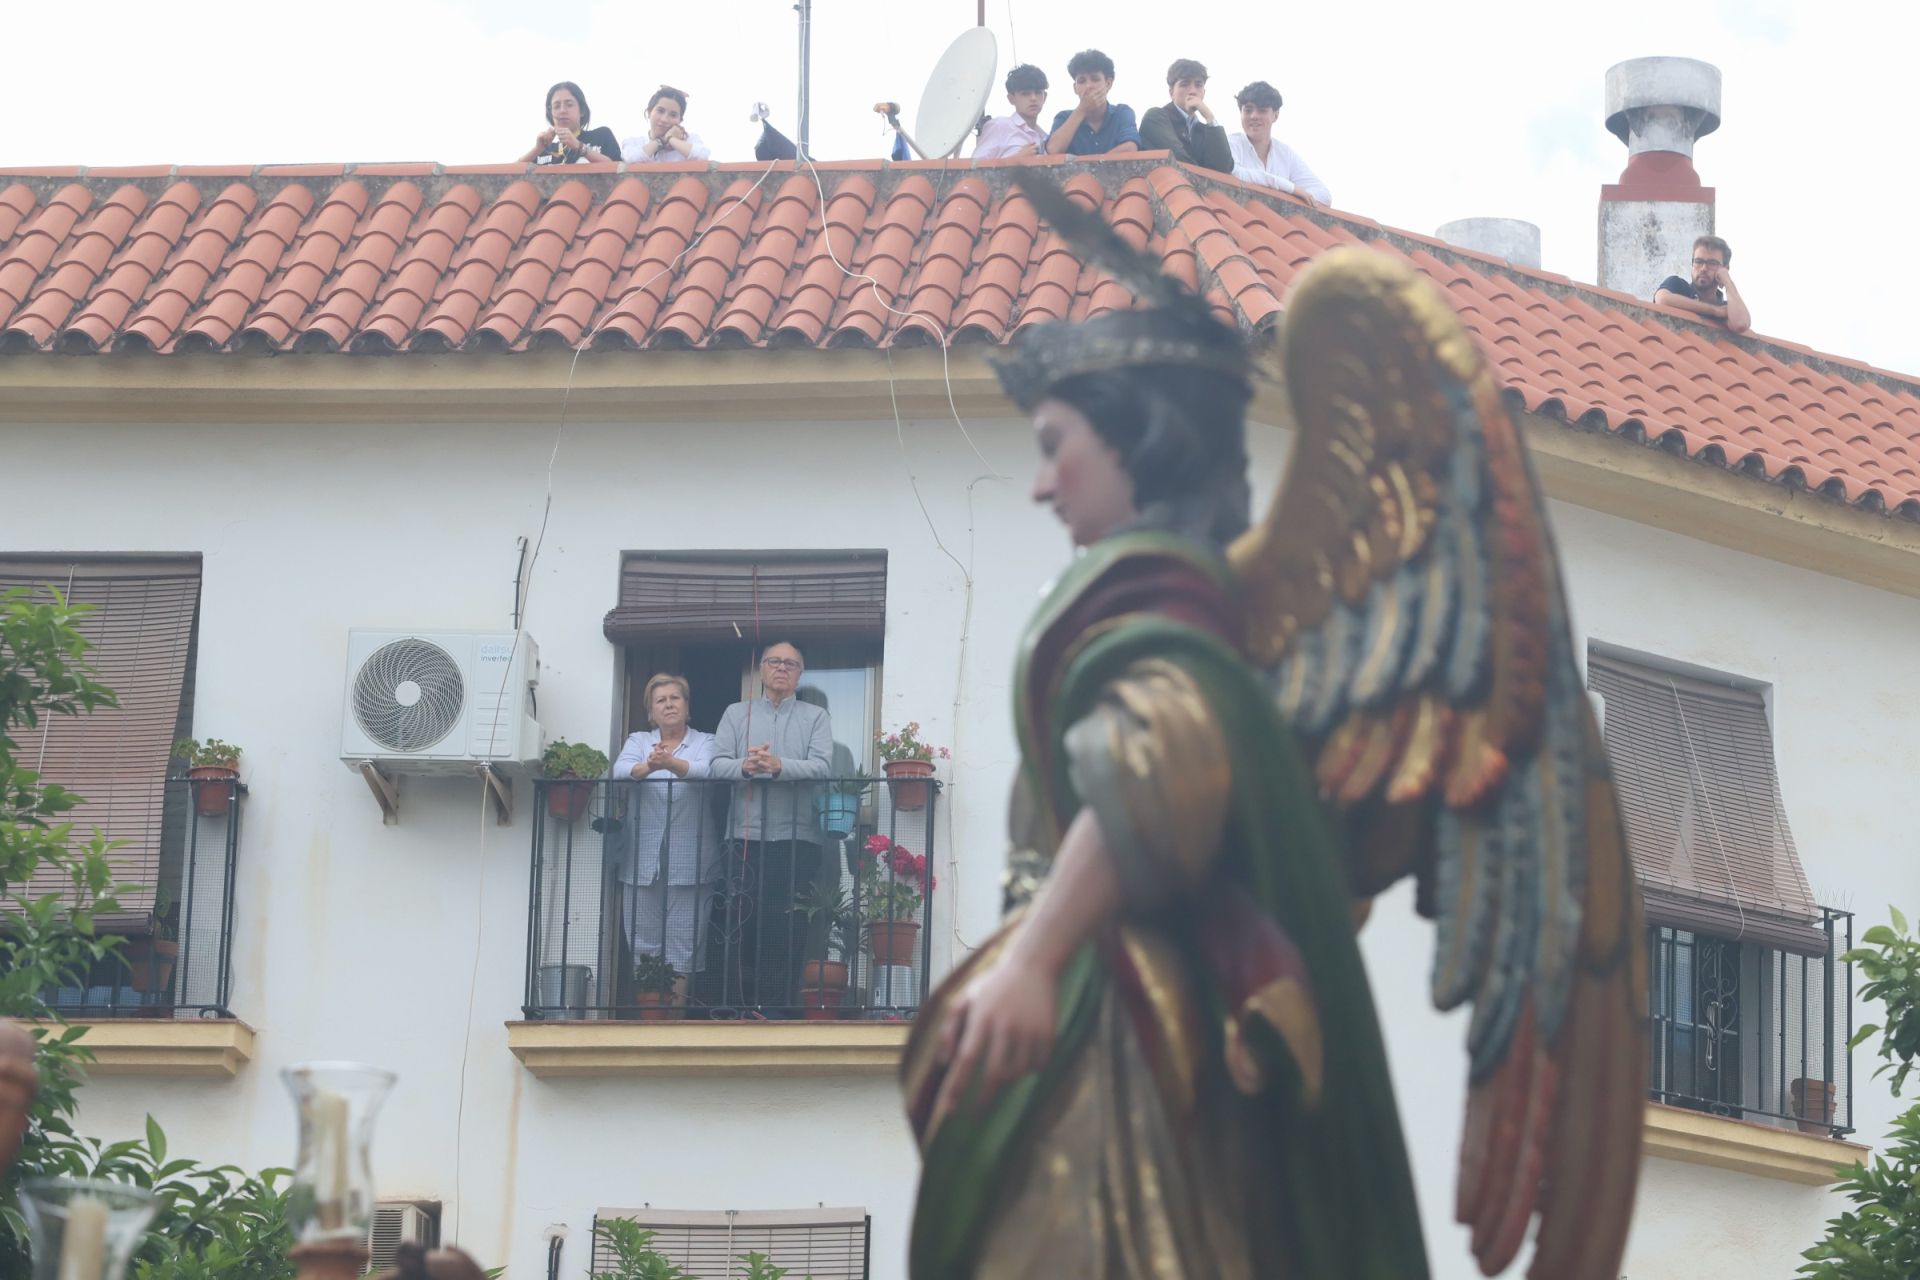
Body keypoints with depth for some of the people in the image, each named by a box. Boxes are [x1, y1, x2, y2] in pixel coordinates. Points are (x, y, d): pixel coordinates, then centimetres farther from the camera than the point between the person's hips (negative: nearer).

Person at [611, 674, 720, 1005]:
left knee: (683, 953, -6)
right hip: (643, 863, 2)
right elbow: (621, 770, -7)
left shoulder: (705, 743, 9)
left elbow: (707, 771, -14)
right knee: (644, 947, 0)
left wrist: (671, 763, -35)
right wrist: (648, 767, -31)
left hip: (688, 864, -2)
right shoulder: (638, 741, 14)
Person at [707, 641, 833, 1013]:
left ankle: (779, 1010, -4)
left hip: (797, 839, -1)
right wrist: (744, 767, -17)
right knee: (742, 926, -3)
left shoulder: (815, 717, 12)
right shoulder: (737, 714, 17)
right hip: (745, 837, 1)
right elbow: (717, 765, 5)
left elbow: (822, 767, -4)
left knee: (785, 932, -6)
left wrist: (779, 767, -21)